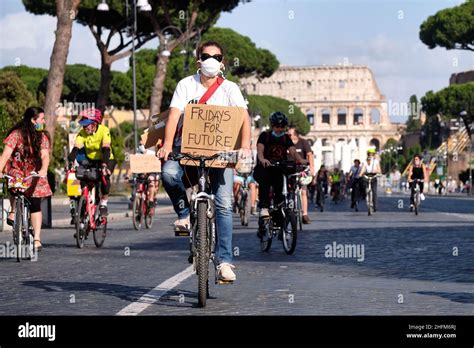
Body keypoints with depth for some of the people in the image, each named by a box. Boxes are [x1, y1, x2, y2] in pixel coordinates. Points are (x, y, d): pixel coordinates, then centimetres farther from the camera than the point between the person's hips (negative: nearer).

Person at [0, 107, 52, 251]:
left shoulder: (42, 136, -2)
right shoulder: (17, 134, -13)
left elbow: (45, 155, -15)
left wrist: (43, 169, -37)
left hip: (34, 175, 2)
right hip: (16, 172, -2)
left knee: (35, 205, -6)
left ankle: (37, 239, -2)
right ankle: (13, 212, -8)